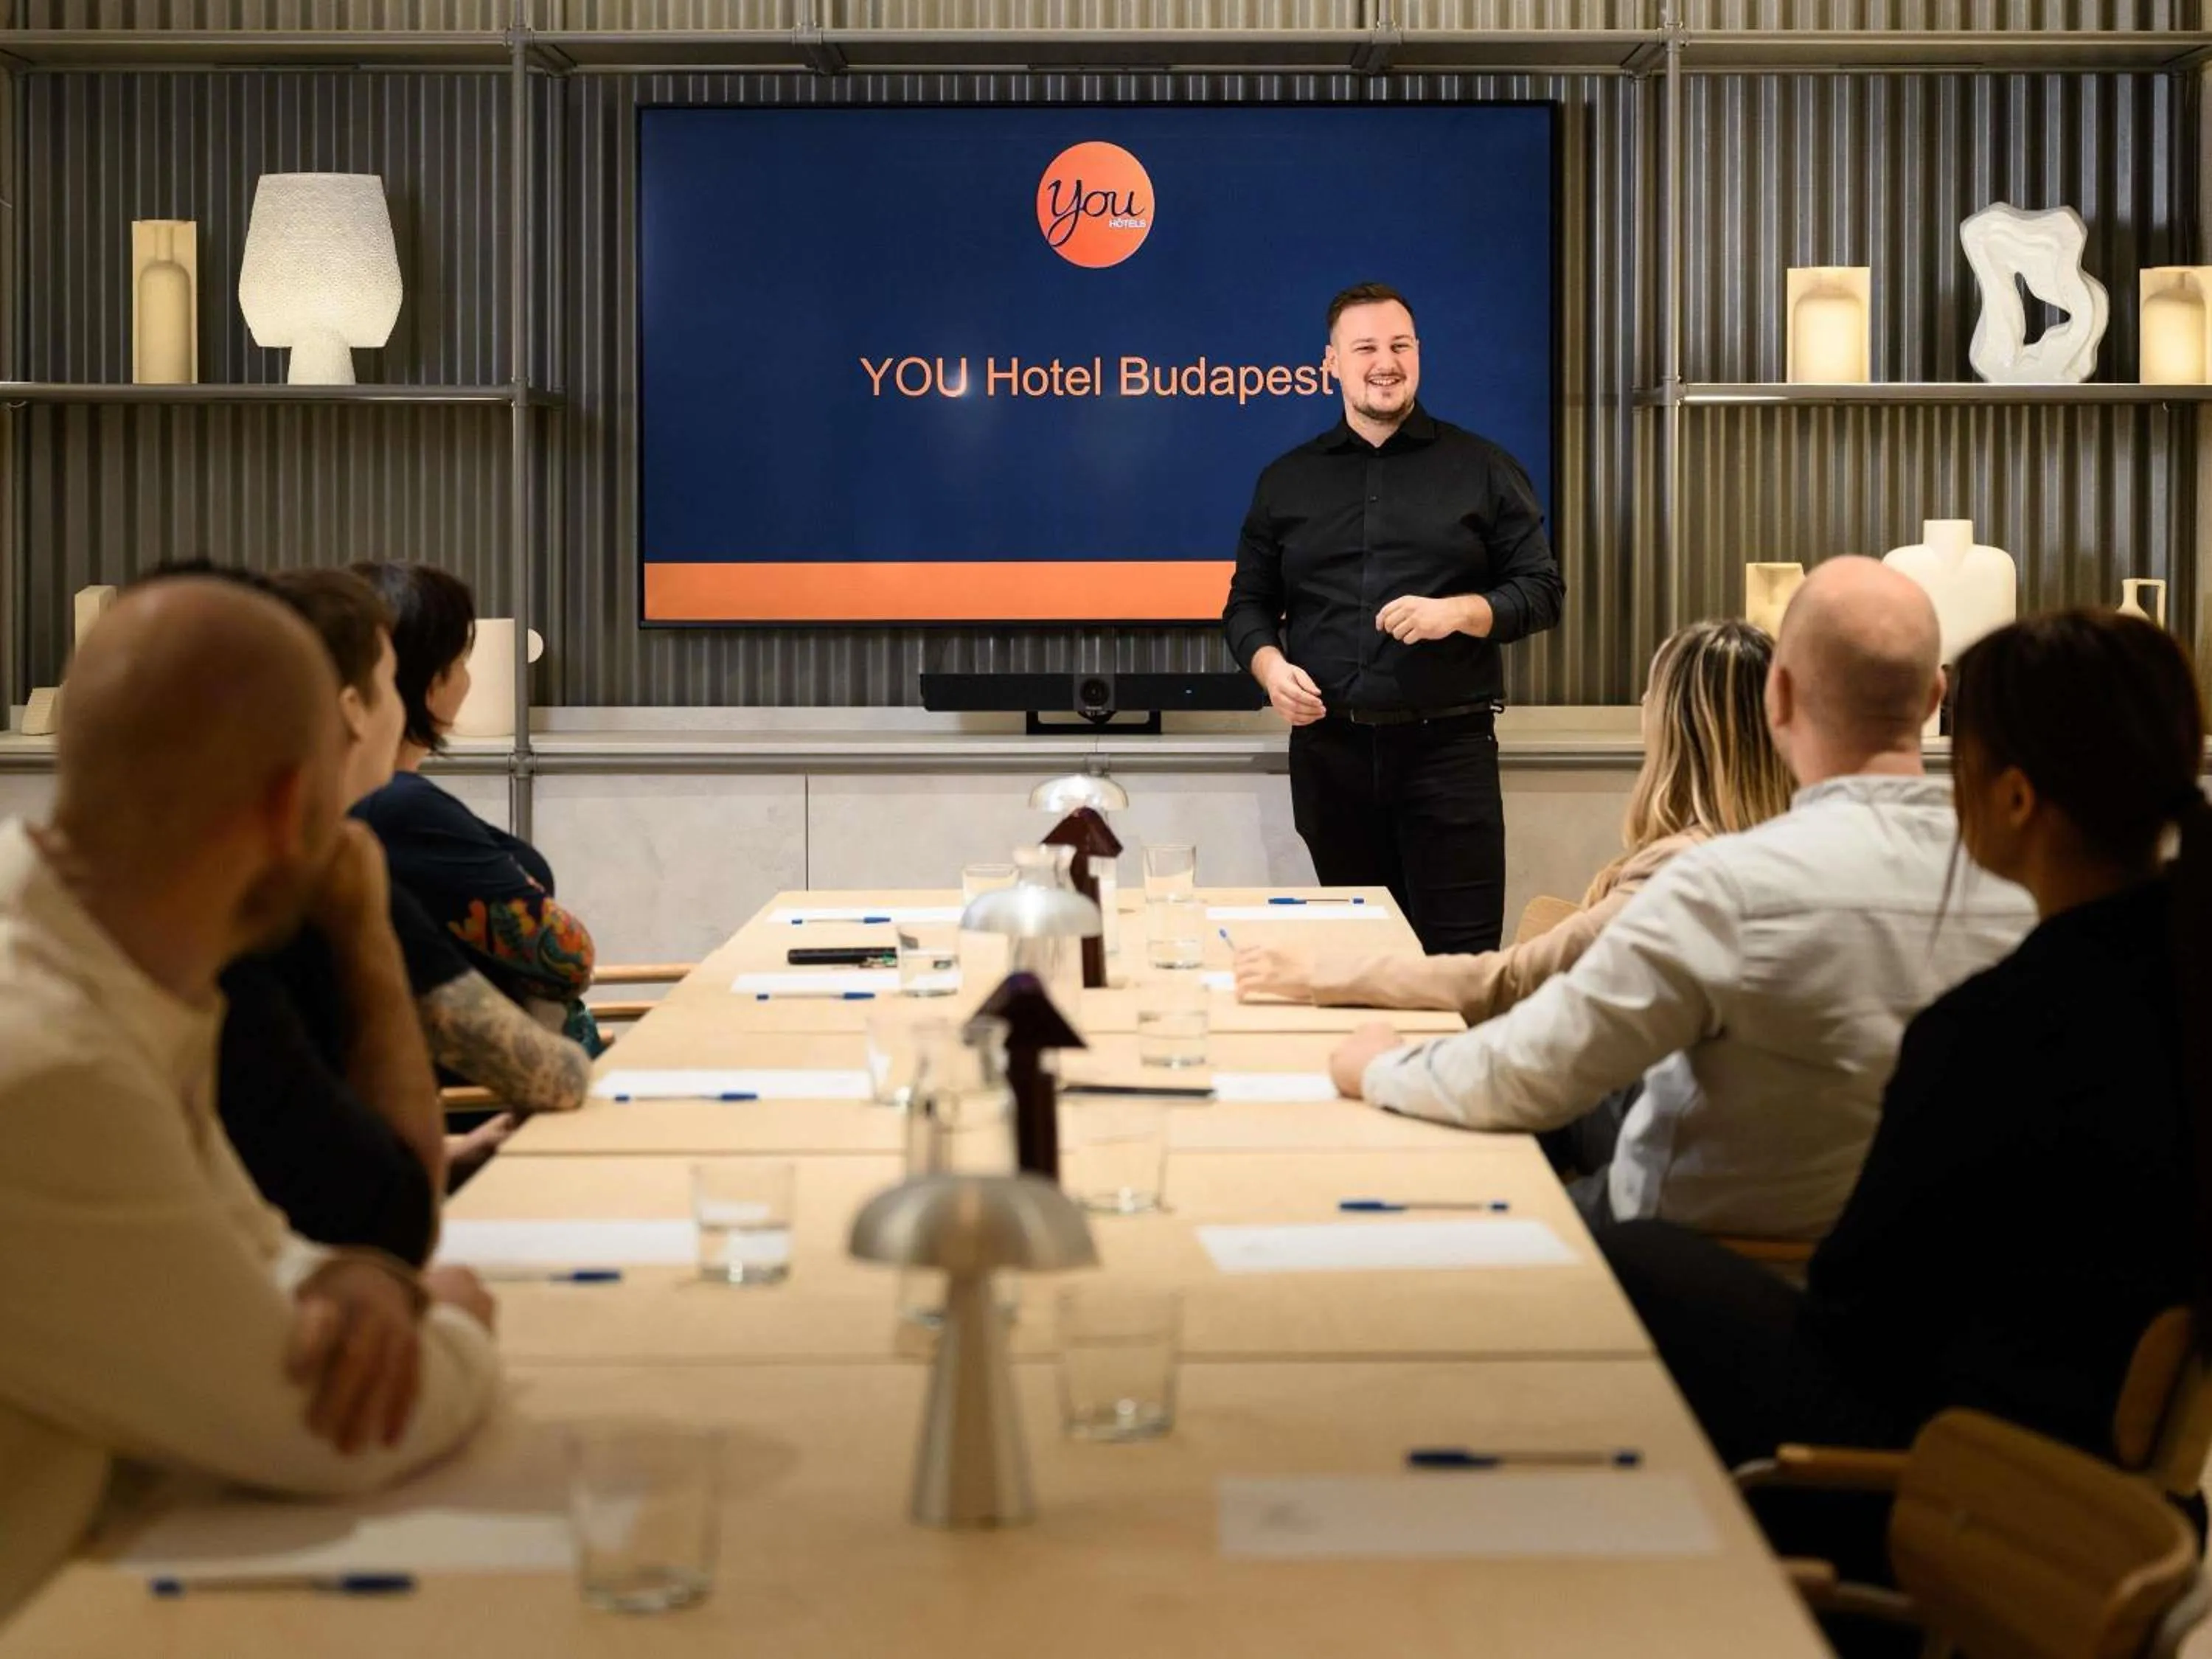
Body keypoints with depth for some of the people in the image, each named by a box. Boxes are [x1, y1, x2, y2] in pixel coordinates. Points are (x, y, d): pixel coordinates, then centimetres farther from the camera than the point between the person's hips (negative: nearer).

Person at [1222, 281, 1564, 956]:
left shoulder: (1483, 469, 6)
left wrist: (1456, 612, -13)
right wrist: (1270, 665, -5)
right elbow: (1248, 603, 17)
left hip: (1448, 746, -2)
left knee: (1460, 955, -6)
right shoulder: (1287, 481, 13)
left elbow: (1542, 591, 5)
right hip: (1329, 749, 3)